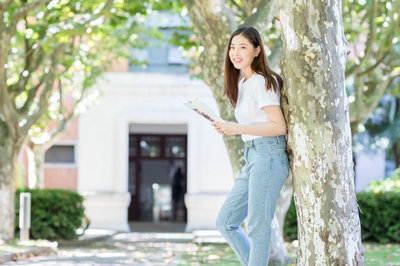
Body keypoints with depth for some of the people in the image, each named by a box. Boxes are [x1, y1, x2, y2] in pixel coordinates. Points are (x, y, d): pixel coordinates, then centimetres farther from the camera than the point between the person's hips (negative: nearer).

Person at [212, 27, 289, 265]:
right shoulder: (243, 83, 18)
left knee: (258, 228, -7)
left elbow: (279, 126, -14)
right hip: (253, 158, 10)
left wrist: (237, 128, -18)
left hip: (268, 156, -10)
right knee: (226, 222, 8)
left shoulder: (261, 82, -9)